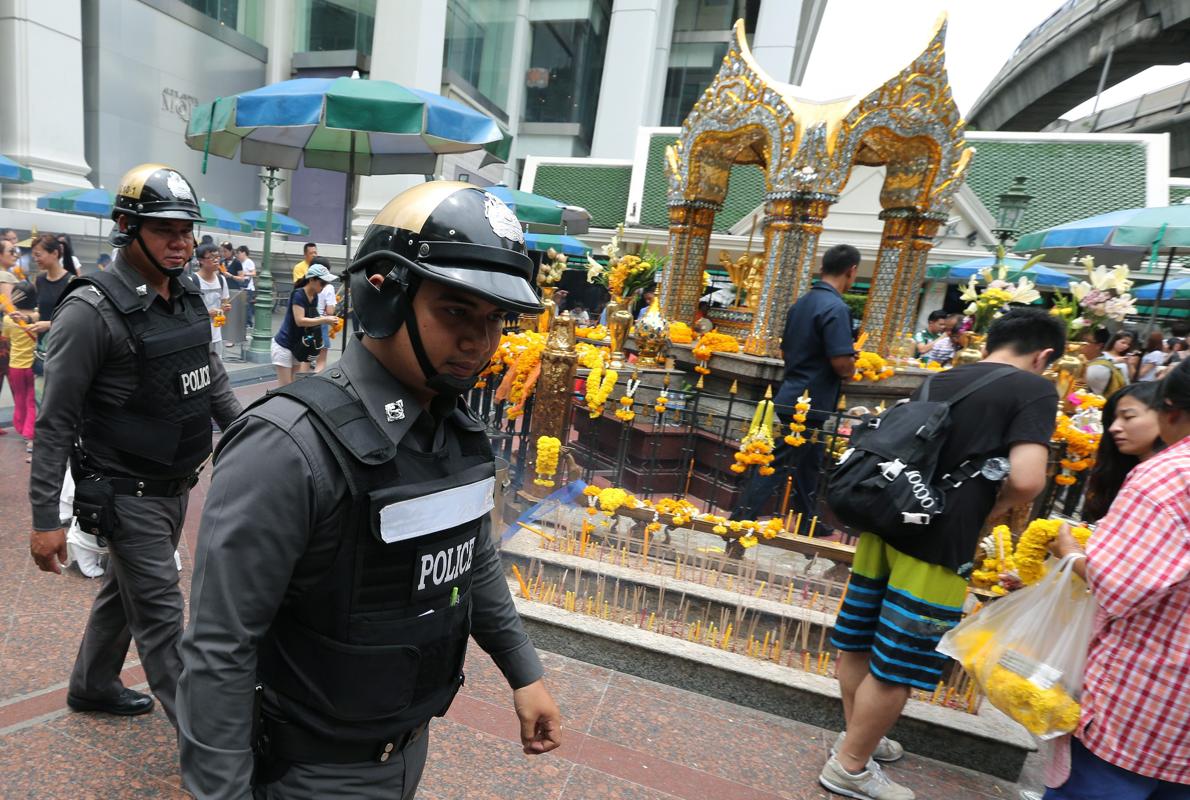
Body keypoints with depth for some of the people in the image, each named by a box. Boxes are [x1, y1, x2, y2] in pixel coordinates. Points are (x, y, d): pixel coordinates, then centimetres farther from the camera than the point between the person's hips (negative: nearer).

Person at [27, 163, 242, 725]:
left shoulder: (189, 300, 3)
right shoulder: (92, 310, -18)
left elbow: (213, 382, 14)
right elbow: (55, 422, -16)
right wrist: (45, 520, -16)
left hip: (175, 485, 7)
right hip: (126, 491, -7)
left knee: (125, 589, 24)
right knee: (160, 615, 2)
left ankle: (91, 686, 47)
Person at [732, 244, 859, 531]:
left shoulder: (801, 303, 9)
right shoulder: (836, 308, -18)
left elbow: (786, 351, 17)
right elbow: (843, 364, -23)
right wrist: (852, 366, -1)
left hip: (793, 397, 9)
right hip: (810, 404, -9)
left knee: (808, 464, 20)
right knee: (775, 466, -3)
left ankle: (808, 523, 32)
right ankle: (740, 522, 3)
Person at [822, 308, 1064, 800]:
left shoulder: (939, 380, 14)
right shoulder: (1034, 389, -5)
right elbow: (1027, 480, -18)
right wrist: (989, 512, 1)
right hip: (935, 546, -7)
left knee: (859, 643, 18)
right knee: (897, 665, 8)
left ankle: (856, 736, 39)